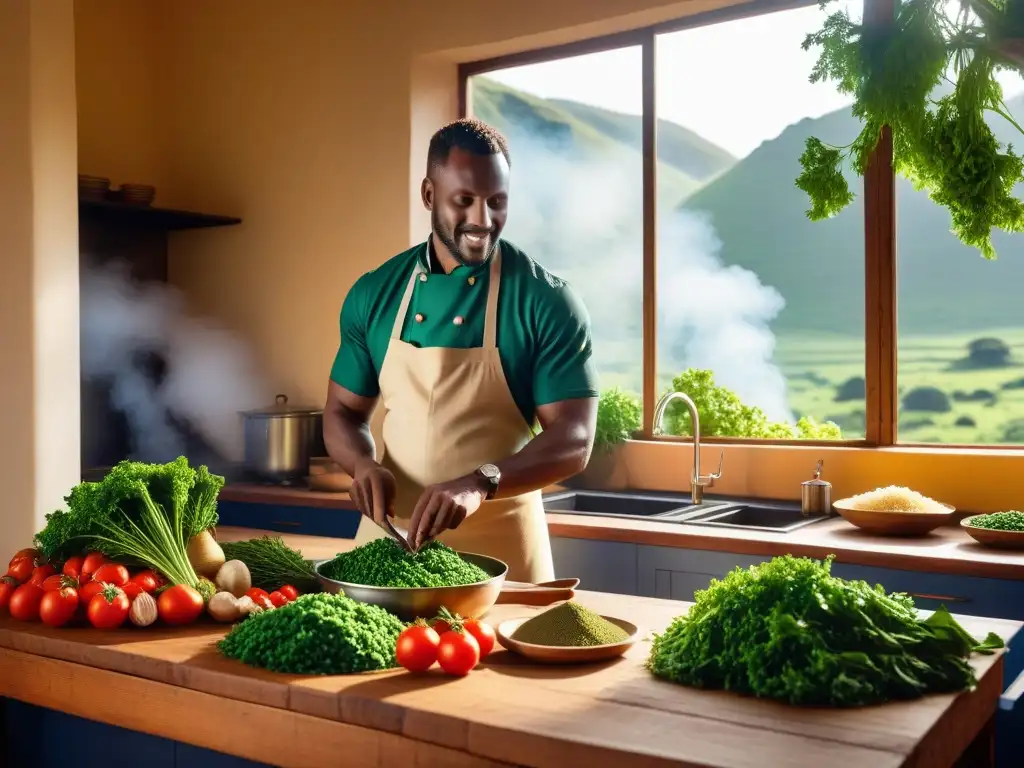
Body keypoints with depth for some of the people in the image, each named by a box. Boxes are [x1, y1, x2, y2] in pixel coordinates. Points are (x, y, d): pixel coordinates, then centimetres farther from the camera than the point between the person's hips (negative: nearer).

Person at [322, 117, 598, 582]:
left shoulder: (547, 301, -10)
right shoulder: (374, 294, 1)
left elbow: (573, 440, -14)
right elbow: (343, 412, 9)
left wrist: (479, 484, -30)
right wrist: (364, 464, -13)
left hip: (501, 550, -3)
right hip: (390, 535, 3)